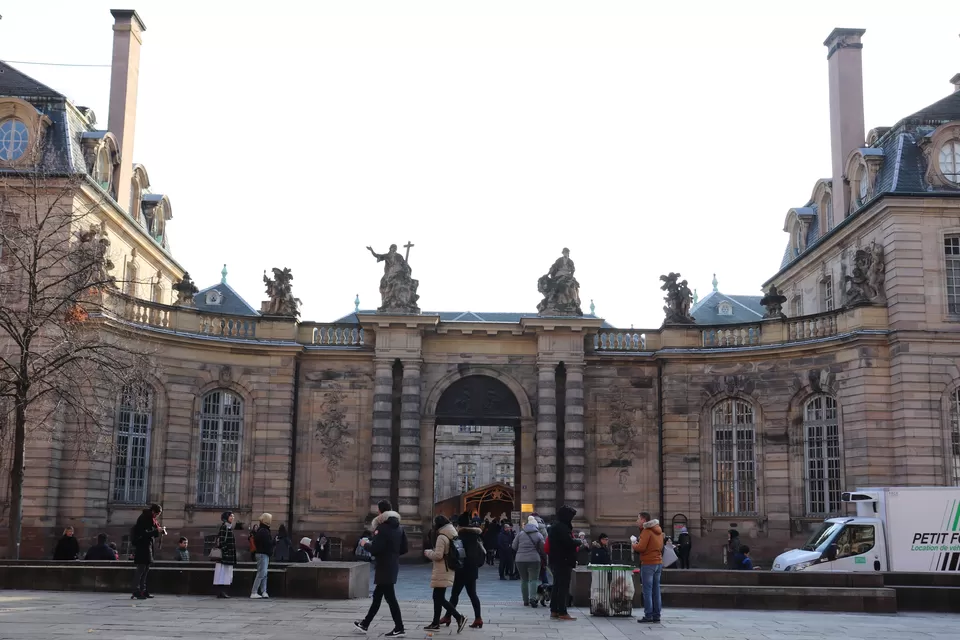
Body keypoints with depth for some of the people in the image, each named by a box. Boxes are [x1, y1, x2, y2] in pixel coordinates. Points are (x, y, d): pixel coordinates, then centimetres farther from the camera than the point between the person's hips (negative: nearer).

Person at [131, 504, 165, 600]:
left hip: (147, 546, 10)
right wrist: (157, 531, -20)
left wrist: (160, 532, 5)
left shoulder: (150, 519, 17)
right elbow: (143, 533, -21)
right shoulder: (144, 519, -13)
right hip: (142, 546, -10)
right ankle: (136, 591, -12)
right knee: (141, 568, -12)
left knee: (145, 569, 10)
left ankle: (143, 590, 13)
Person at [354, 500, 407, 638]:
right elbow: (403, 549, 11)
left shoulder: (382, 527, -16)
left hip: (384, 567, -9)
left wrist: (365, 544, -3)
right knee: (377, 596, 17)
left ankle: (399, 628, -2)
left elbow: (375, 549, -22)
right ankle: (365, 624, 27)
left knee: (390, 597, -4)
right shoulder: (399, 528, 9)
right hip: (393, 566, 9)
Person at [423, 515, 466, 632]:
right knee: (438, 597, 15)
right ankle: (435, 623, 19)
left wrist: (428, 552, -4)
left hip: (442, 572, -10)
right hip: (447, 571, 10)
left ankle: (459, 618, -14)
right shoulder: (451, 536, 12)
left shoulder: (442, 537, -17)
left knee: (440, 598, -8)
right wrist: (434, 551, 15)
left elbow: (438, 555, -21)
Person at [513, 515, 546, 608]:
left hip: (520, 559, 3)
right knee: (533, 580, -2)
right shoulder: (539, 535, 1)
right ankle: (533, 598, -20)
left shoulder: (520, 534, 7)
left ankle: (525, 600, 14)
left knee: (524, 580, 12)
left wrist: (515, 557, 23)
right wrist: (544, 559, 14)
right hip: (534, 560, -3)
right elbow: (543, 550, 2)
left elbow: (514, 547, 9)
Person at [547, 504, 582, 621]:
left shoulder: (554, 526, 16)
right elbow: (570, 542, -25)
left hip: (555, 561, 10)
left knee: (557, 586, 14)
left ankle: (554, 611, 18)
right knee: (564, 587, -7)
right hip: (563, 562, -10)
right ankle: (562, 612, -7)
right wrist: (579, 541, -6)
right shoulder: (562, 527, -17)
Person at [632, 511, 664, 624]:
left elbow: (641, 548, -19)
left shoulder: (647, 531, -12)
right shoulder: (658, 530, 16)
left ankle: (648, 615, -6)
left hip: (648, 564, -8)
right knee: (656, 590, 9)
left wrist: (634, 543, 1)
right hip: (659, 562, 8)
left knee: (647, 590, -4)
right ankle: (656, 615, 9)